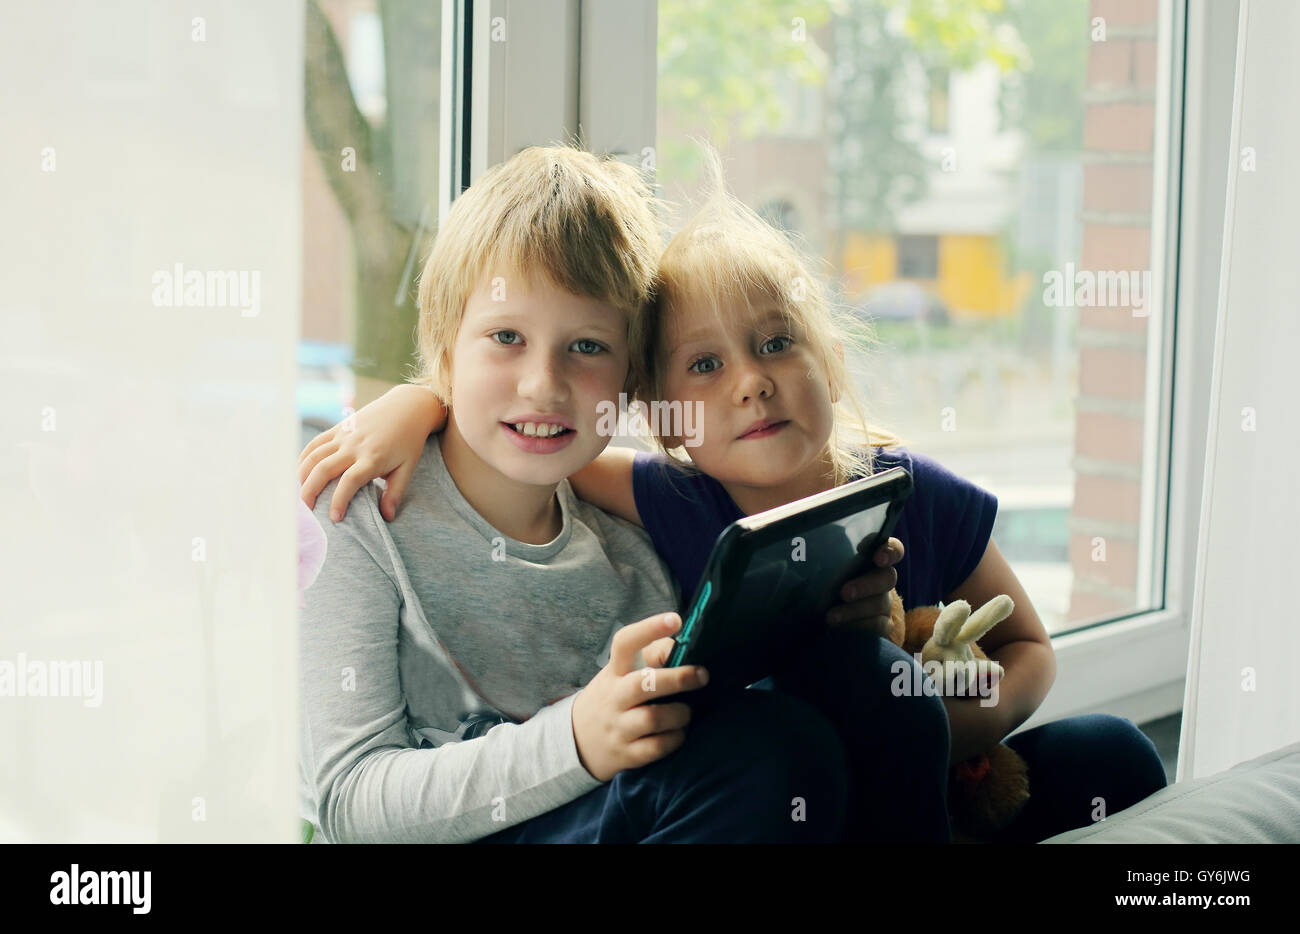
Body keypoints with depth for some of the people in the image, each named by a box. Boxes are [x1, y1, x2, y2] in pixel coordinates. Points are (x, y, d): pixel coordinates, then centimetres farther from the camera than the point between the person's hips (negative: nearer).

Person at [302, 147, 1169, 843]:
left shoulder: (921, 499, -7)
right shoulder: (674, 504, -12)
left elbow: (1025, 645, 8)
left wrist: (974, 719, -12)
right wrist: (413, 404, -24)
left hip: (943, 794, 3)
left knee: (1111, 753, -17)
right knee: (849, 668, -30)